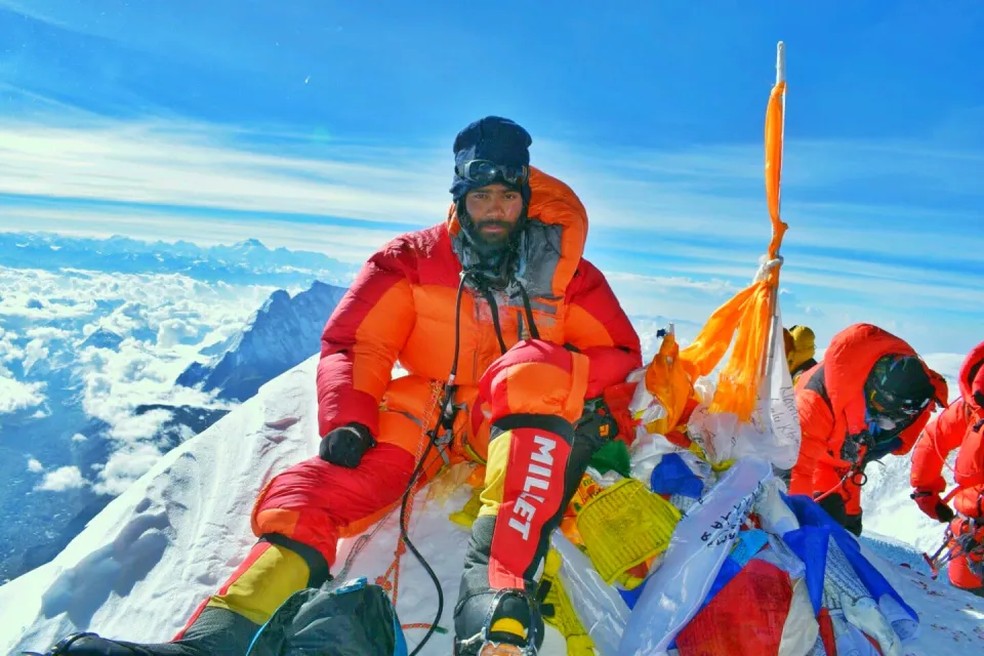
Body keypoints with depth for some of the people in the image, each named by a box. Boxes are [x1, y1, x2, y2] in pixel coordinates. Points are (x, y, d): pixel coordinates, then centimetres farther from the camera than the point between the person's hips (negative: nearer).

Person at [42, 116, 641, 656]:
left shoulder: (563, 269, 4)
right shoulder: (412, 259, 3)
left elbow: (621, 353, 5)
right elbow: (354, 344, 1)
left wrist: (559, 377, -16)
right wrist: (347, 422, -17)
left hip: (521, 426, -1)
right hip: (422, 418, 2)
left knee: (534, 368, -35)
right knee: (309, 493, -24)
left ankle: (499, 587, -47)